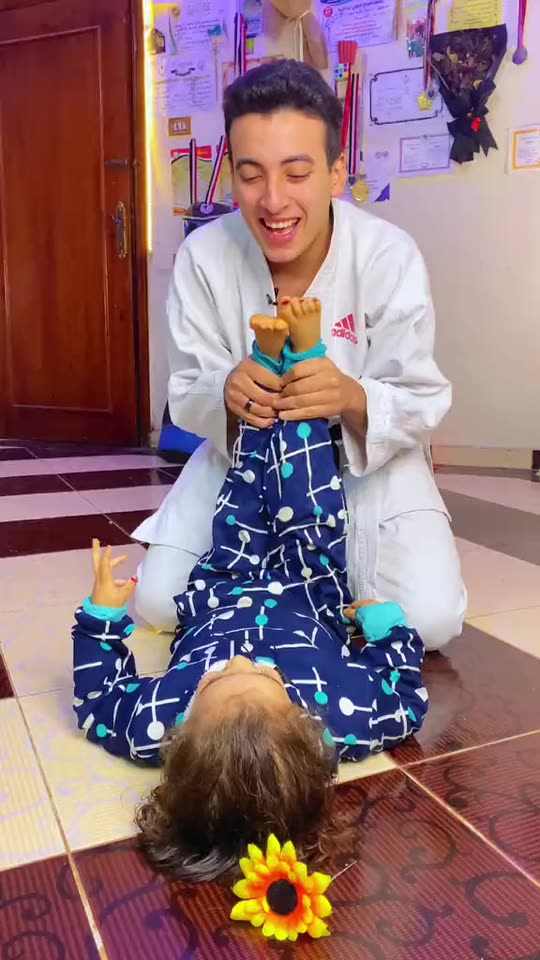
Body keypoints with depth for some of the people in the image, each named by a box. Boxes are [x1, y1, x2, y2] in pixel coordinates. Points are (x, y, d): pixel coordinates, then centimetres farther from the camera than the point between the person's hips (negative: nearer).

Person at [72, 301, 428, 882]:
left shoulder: (157, 724, -42)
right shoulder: (350, 717, -43)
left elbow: (97, 701, -18)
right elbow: (408, 694, -19)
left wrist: (101, 613, -16)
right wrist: (384, 619, -10)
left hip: (215, 604, 1)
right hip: (314, 606, 0)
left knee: (247, 499, 4)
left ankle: (272, 356, 26)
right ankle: (300, 352, 21)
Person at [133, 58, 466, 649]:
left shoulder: (390, 257, -21)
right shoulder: (203, 256, -15)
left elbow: (421, 403, -17)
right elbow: (187, 396, -10)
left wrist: (352, 398, -41)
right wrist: (226, 394, -36)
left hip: (369, 463, -1)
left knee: (428, 617, -20)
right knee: (159, 602, -9)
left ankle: (330, 567, 14)